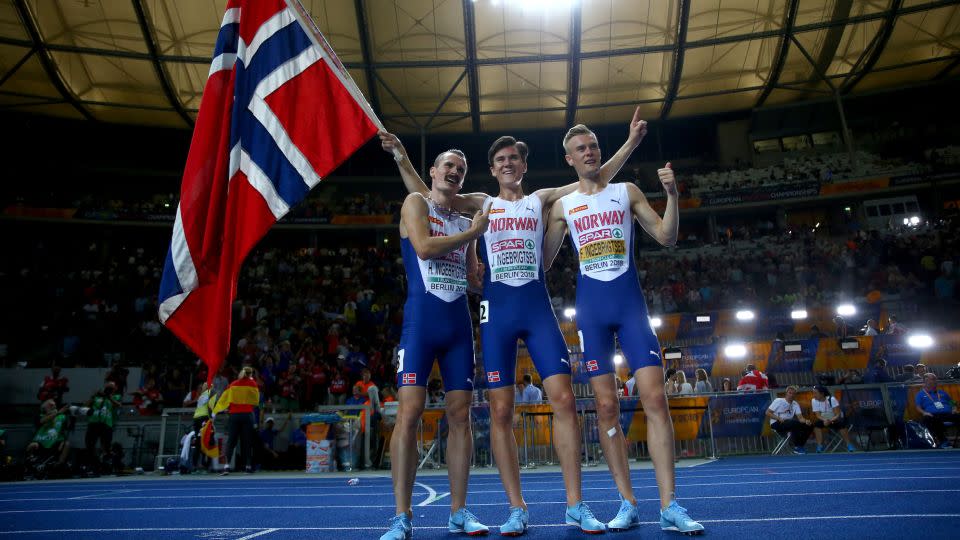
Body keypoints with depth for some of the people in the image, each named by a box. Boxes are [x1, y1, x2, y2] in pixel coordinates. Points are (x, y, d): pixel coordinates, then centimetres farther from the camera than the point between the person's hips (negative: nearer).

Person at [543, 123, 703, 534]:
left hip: (630, 301, 0)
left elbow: (666, 237, 7)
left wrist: (672, 194, -6)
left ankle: (669, 507, -3)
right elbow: (543, 261, 16)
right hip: (591, 306, 1)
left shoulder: (627, 191, 11)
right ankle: (628, 503, 10)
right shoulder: (563, 205, 12)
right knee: (606, 406, -1)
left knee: (655, 397, -9)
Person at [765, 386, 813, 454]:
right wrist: (779, 418, -24)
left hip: (789, 424, 6)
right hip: (776, 424, -6)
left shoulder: (796, 404, 9)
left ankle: (799, 446, -4)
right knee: (795, 423, -31)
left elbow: (800, 418, -2)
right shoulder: (778, 401, -5)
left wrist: (806, 421, -26)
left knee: (807, 426, -13)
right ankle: (797, 447, -19)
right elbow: (767, 413, -9)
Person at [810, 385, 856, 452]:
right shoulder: (814, 401, -14)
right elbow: (818, 415, -15)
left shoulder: (831, 399, -24)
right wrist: (825, 420, -36)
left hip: (836, 420, -3)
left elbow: (838, 414, -25)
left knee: (841, 423, -35)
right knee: (817, 423, -27)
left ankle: (849, 445, -22)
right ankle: (819, 446, -21)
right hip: (825, 420, 3)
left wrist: (830, 420, -42)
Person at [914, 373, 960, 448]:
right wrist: (924, 413, -13)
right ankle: (942, 441, -44)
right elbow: (918, 407, 7)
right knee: (927, 419, -42)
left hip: (948, 414, 4)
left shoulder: (942, 392, 33)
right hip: (933, 415, -3)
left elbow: (952, 402, 29)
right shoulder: (920, 394, 20)